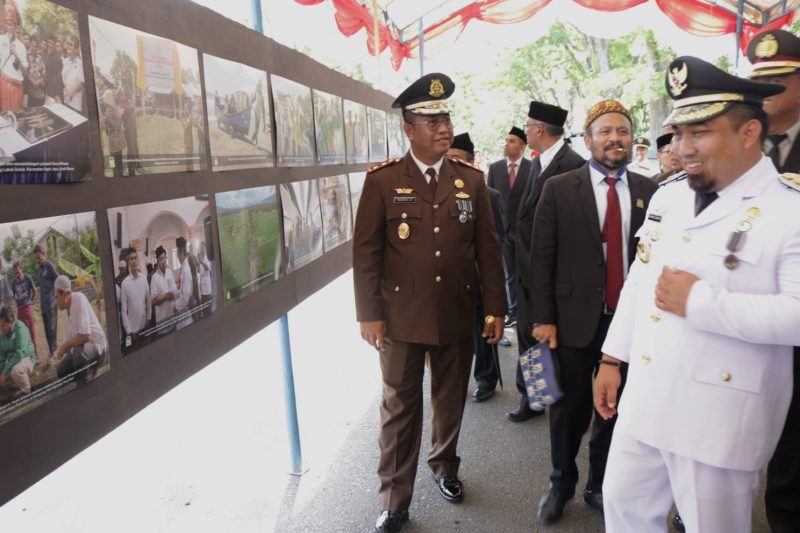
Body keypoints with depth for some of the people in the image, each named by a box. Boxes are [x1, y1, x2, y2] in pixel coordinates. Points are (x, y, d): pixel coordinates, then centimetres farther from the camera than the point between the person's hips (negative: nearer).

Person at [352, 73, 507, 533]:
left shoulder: (471, 179, 5)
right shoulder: (383, 180, -4)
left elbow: (488, 247, 5)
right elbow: (366, 251, -4)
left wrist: (496, 308, 3)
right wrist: (368, 314, -7)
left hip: (458, 317, 3)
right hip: (402, 317, -2)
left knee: (451, 401, 17)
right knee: (400, 409, 7)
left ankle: (445, 467, 43)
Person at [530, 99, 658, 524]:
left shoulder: (649, 191, 3)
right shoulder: (559, 189, -3)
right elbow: (541, 258, -4)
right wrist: (542, 318, -8)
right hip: (575, 319, -2)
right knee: (570, 408, 11)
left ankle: (600, 486, 34)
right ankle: (561, 484, 33)